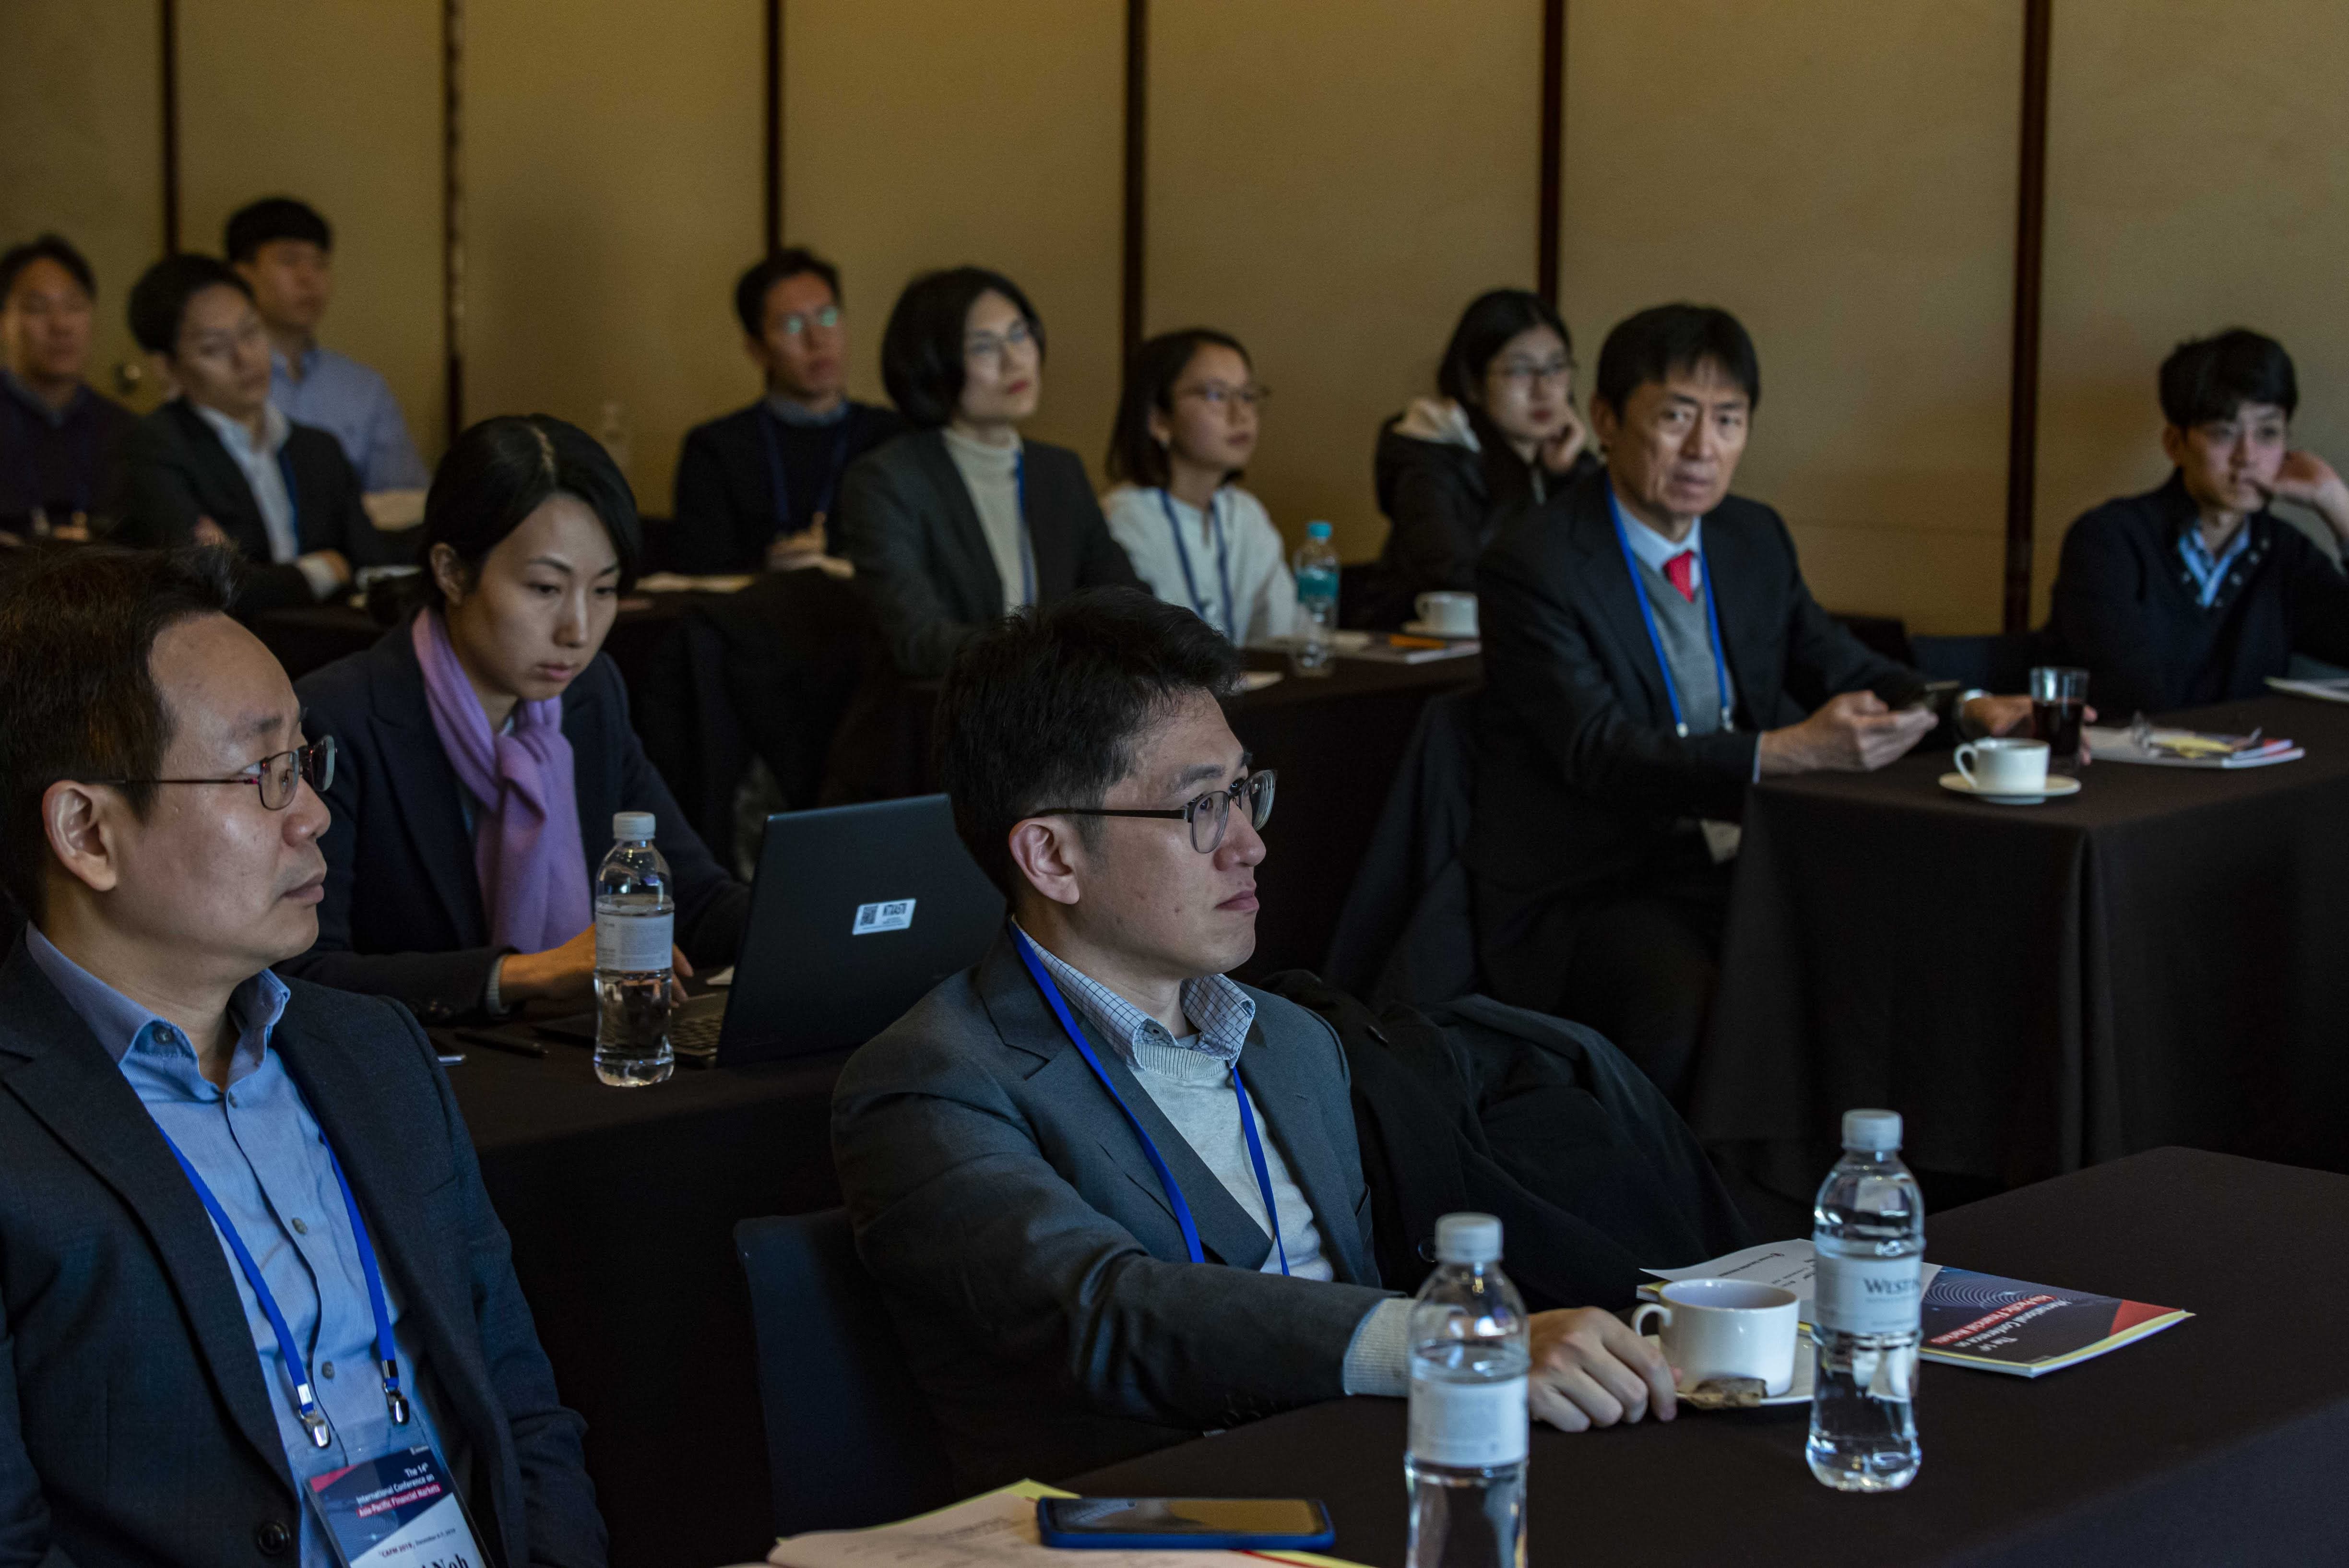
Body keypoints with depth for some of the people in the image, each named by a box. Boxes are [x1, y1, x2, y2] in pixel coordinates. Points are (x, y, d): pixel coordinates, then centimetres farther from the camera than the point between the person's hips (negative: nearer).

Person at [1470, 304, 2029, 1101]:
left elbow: (1842, 667, 19)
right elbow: (1600, 752, -21)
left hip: (1737, 876, 7)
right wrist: (1784, 753, -34)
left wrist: (1969, 708, -3)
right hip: (1587, 897, -6)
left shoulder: (1754, 537, 12)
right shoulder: (1534, 559, -11)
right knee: (1691, 1012, -35)